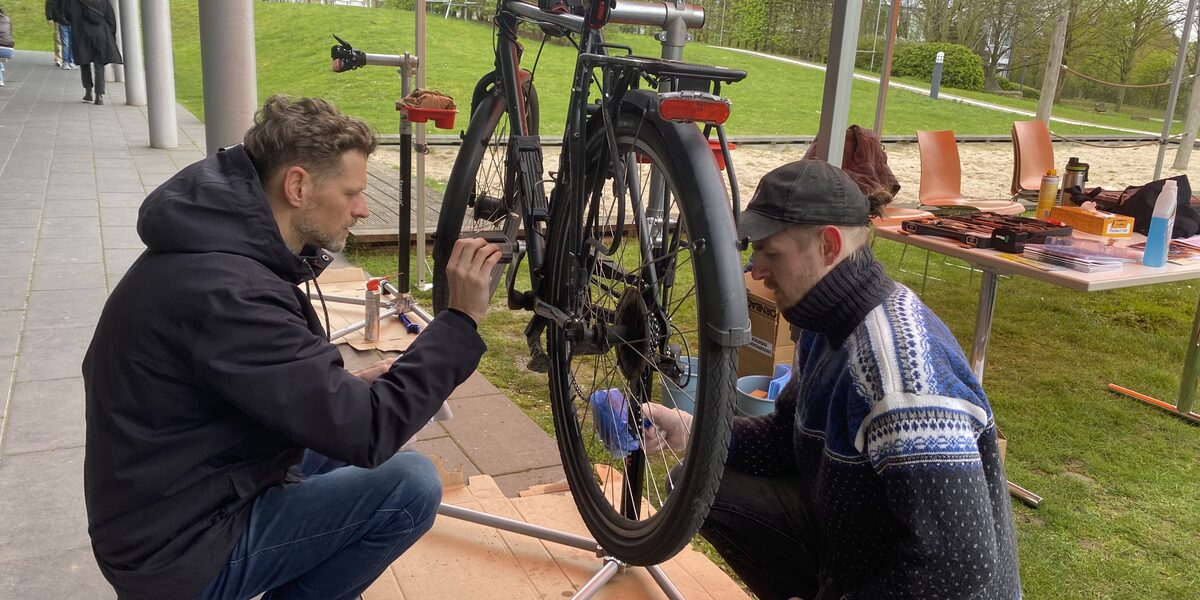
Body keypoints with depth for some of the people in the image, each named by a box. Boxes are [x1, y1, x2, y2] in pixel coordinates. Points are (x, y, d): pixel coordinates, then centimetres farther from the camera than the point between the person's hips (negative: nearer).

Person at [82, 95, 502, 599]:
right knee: (411, 484, -18)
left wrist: (351, 388, -1)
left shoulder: (218, 246, 2)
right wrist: (461, 318, -23)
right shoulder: (226, 292, -29)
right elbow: (365, 434, -28)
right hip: (180, 556, -10)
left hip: (172, 509, 10)